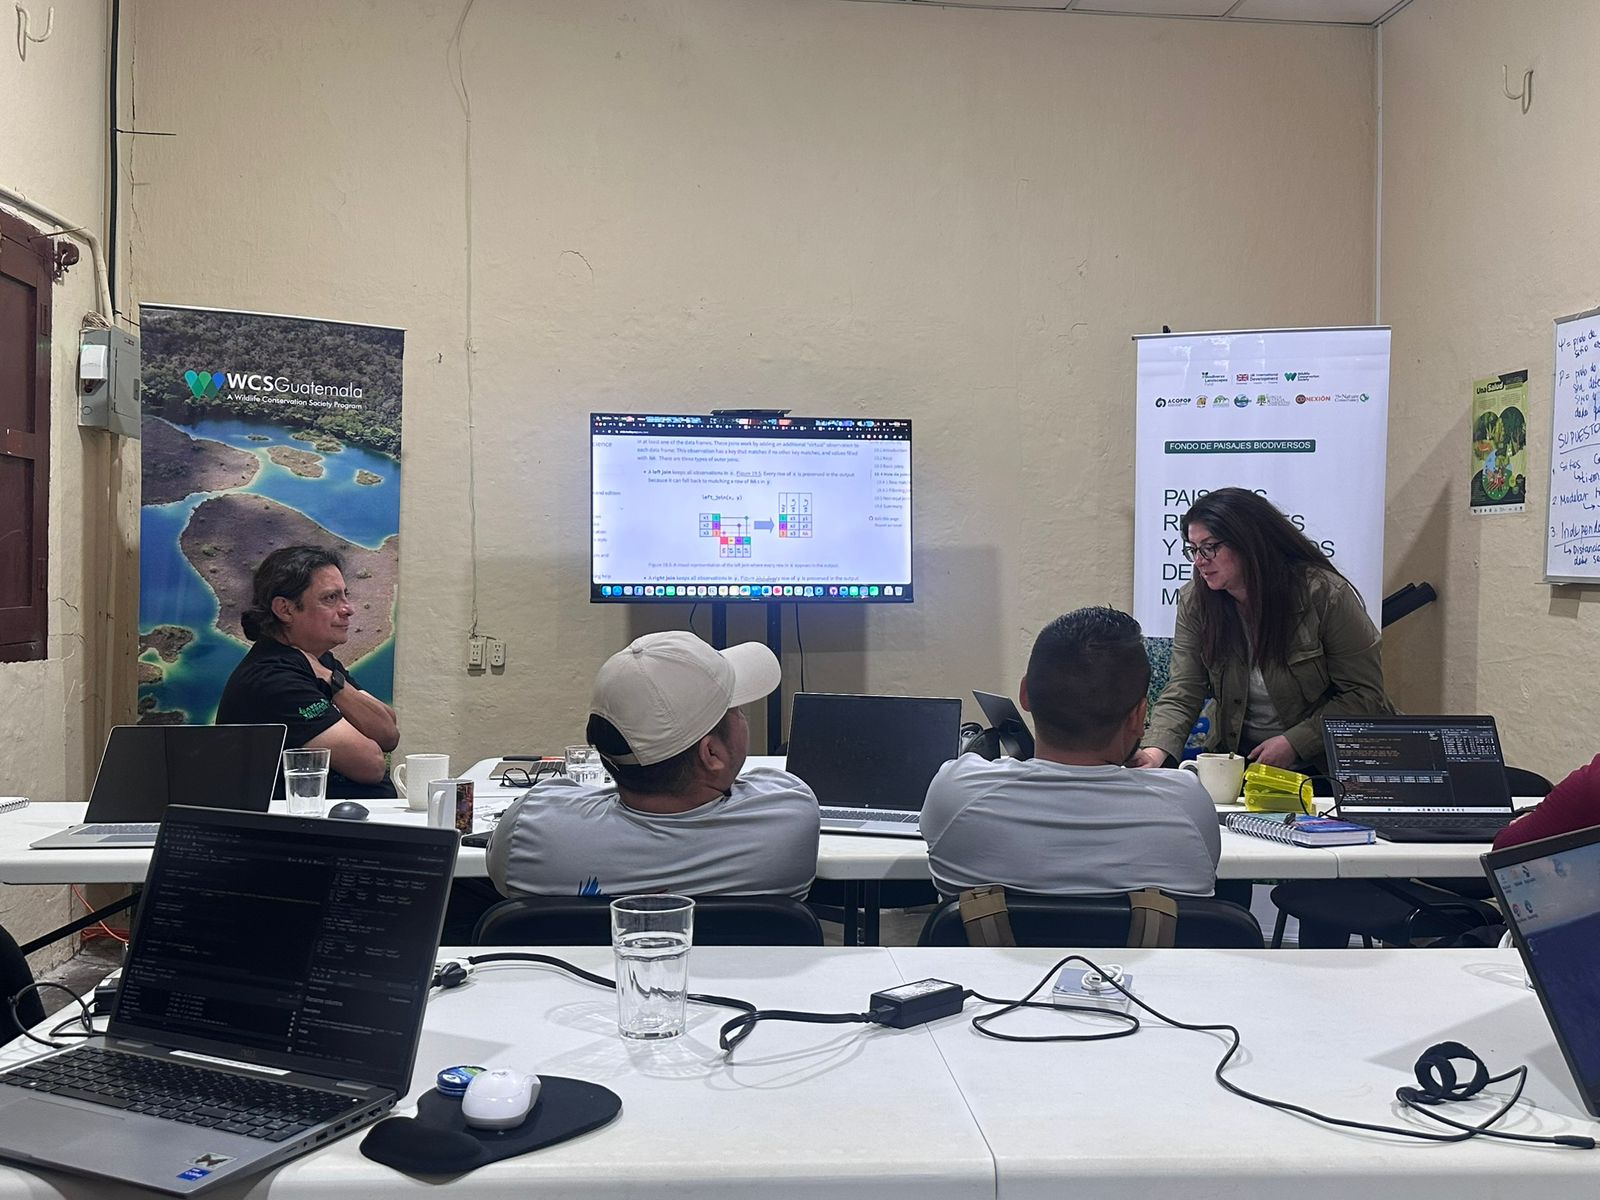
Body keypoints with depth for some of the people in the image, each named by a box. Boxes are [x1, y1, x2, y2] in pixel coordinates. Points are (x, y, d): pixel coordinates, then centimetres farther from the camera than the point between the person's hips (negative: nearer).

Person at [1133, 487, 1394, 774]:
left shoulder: (1324, 593, -14)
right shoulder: (1194, 602, -5)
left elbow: (1364, 694, -9)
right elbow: (1181, 695, -8)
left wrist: (1294, 743, -19)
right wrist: (1155, 750, -28)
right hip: (1238, 759, 3)